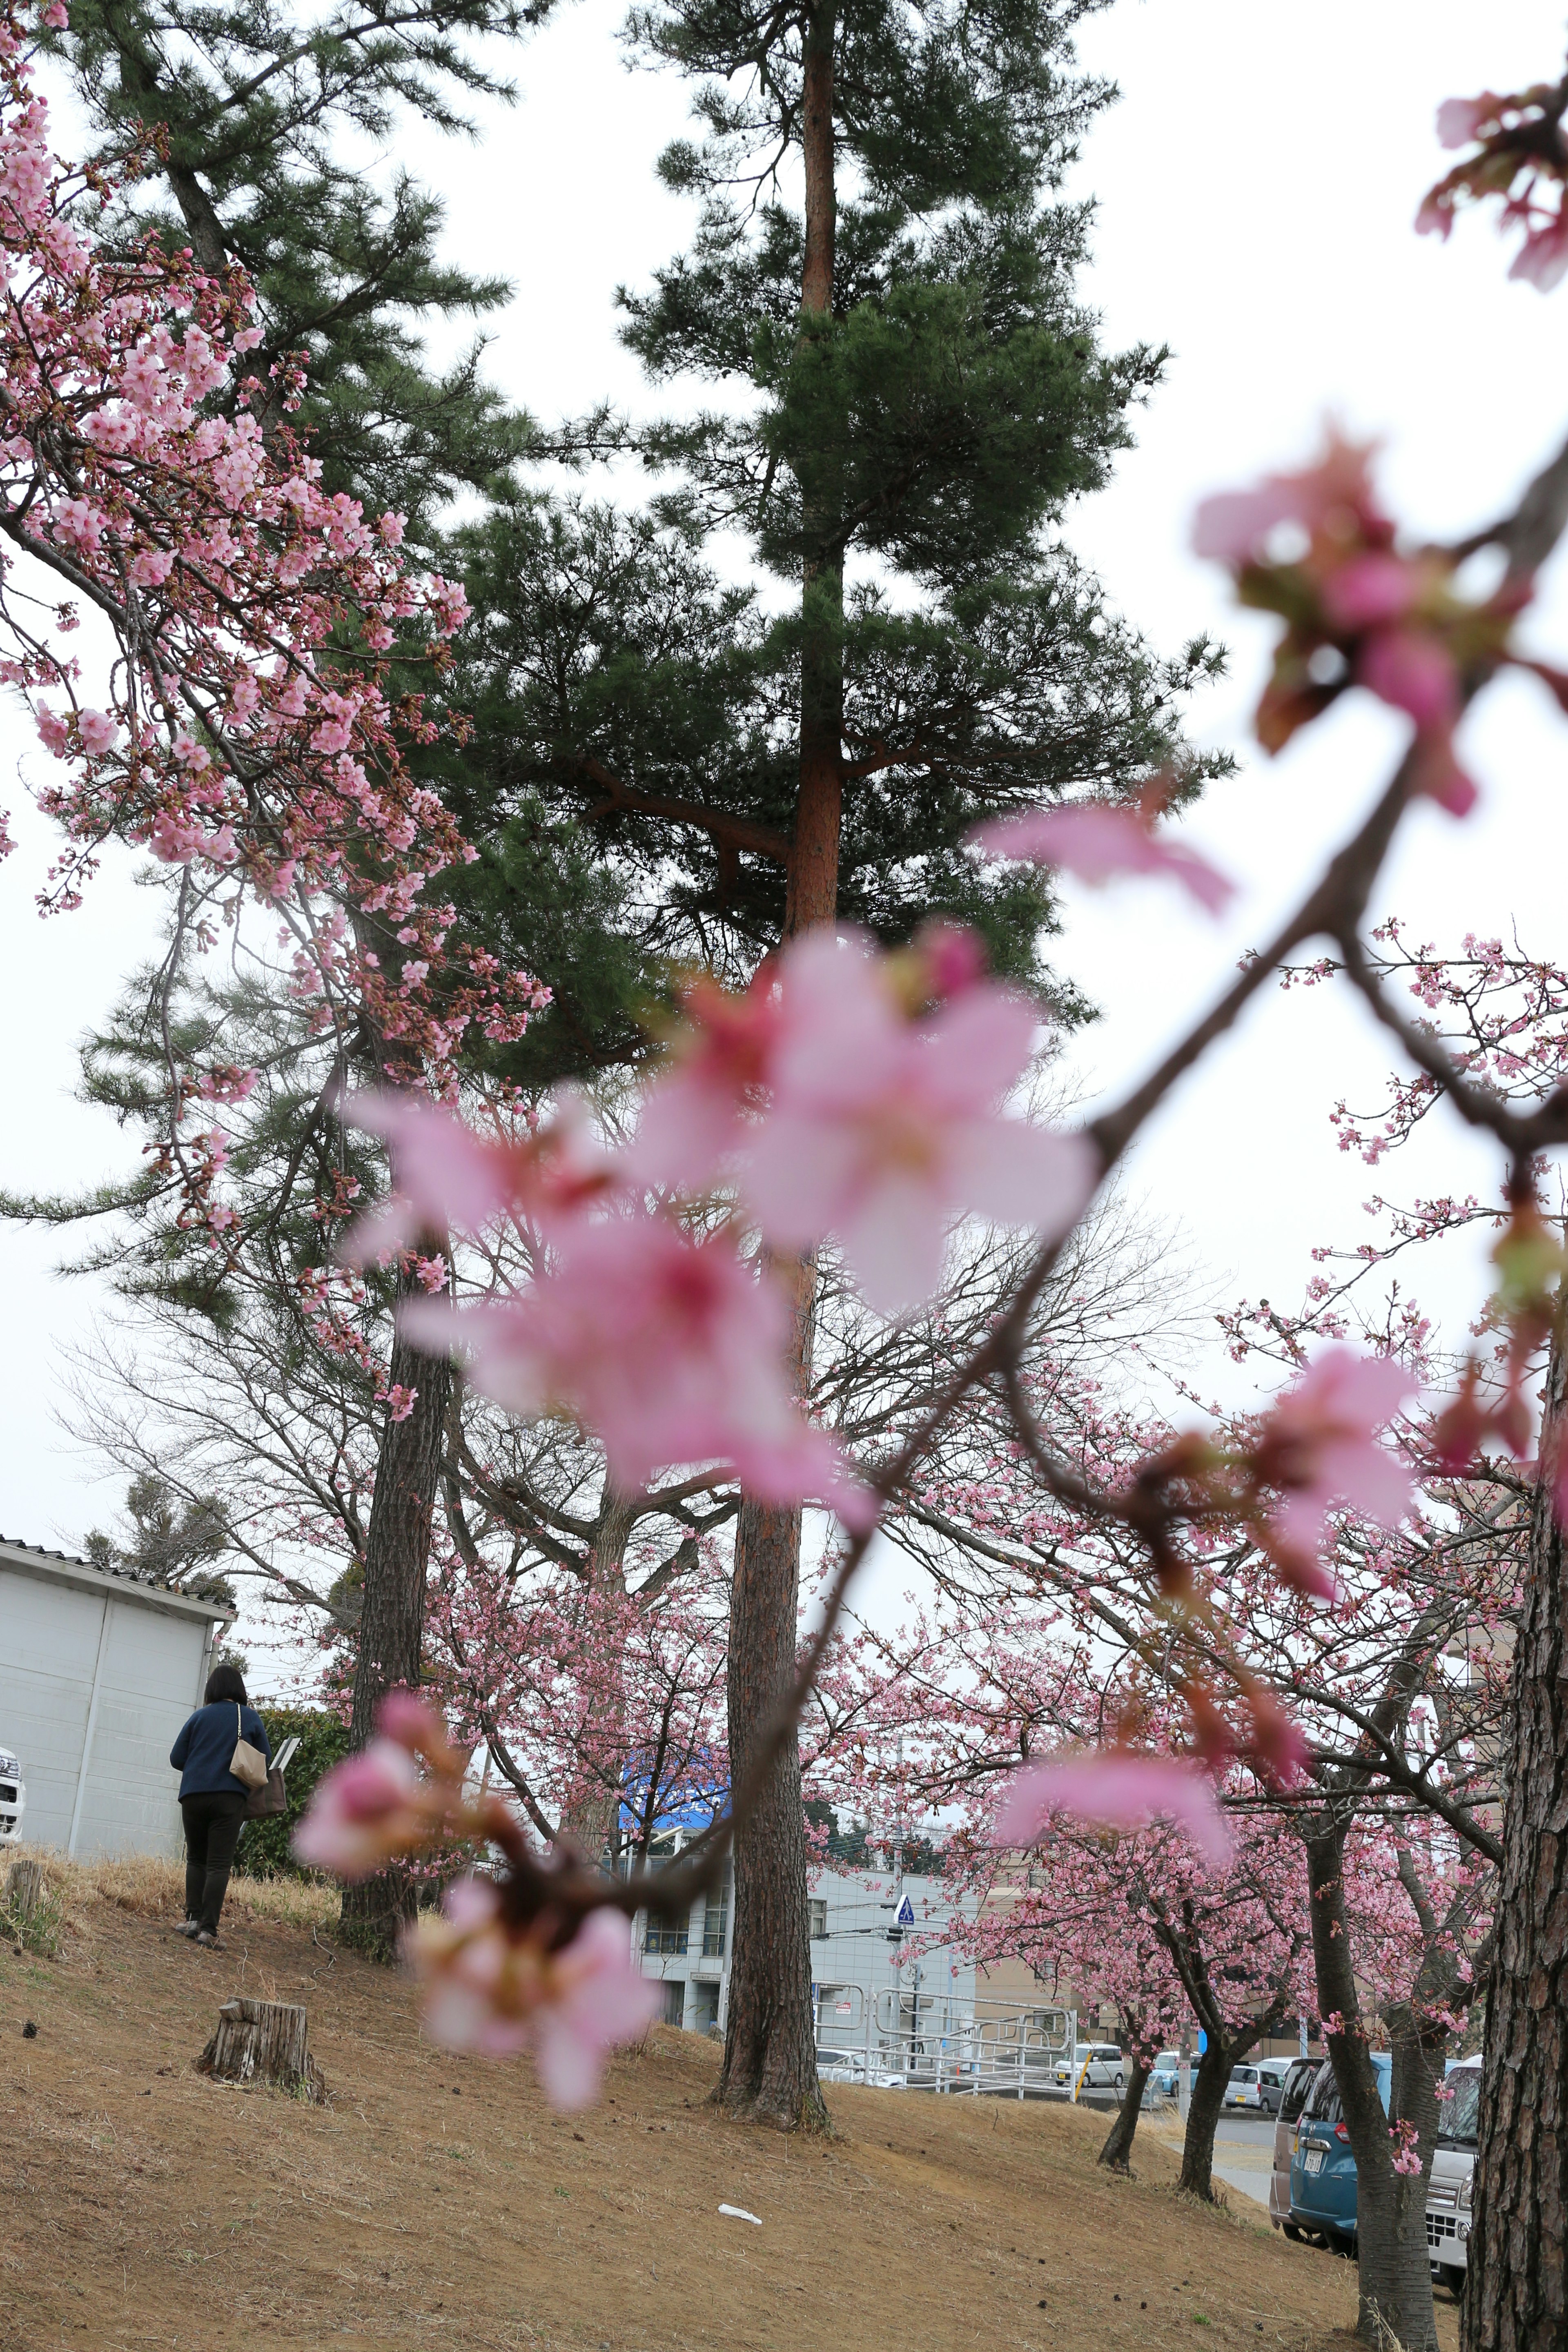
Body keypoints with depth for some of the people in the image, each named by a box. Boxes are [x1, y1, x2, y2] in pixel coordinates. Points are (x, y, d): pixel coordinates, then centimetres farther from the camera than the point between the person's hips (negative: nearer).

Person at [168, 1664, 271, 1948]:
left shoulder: (199, 1717, 4)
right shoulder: (251, 1718, 3)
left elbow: (176, 1759, 5)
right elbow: (266, 1759, 6)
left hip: (194, 1795, 1)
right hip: (230, 1797, -1)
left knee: (196, 1858, 16)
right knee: (219, 1864, -1)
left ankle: (193, 1918, 5)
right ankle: (208, 1928, -9)